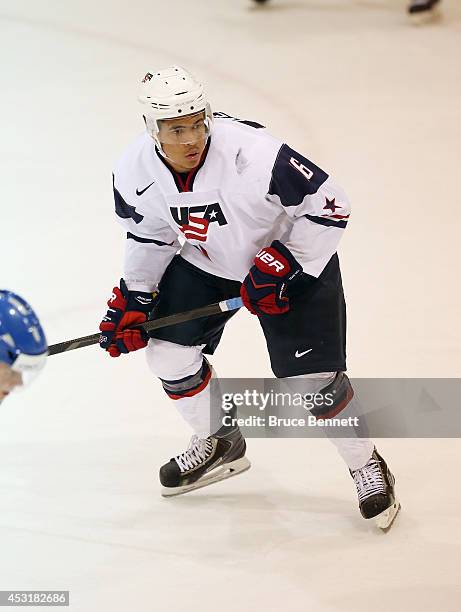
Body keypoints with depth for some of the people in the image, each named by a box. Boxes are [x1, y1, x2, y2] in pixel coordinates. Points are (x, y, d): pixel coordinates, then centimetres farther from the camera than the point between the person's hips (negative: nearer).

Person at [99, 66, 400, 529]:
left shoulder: (255, 155, -36)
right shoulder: (134, 172, -19)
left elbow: (329, 205, -27)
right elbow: (149, 237, 1)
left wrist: (279, 267, -26)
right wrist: (132, 300, -5)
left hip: (290, 255, -5)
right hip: (202, 263, 5)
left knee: (312, 377, -10)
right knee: (168, 350, 0)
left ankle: (366, 465, 14)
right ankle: (219, 445, 25)